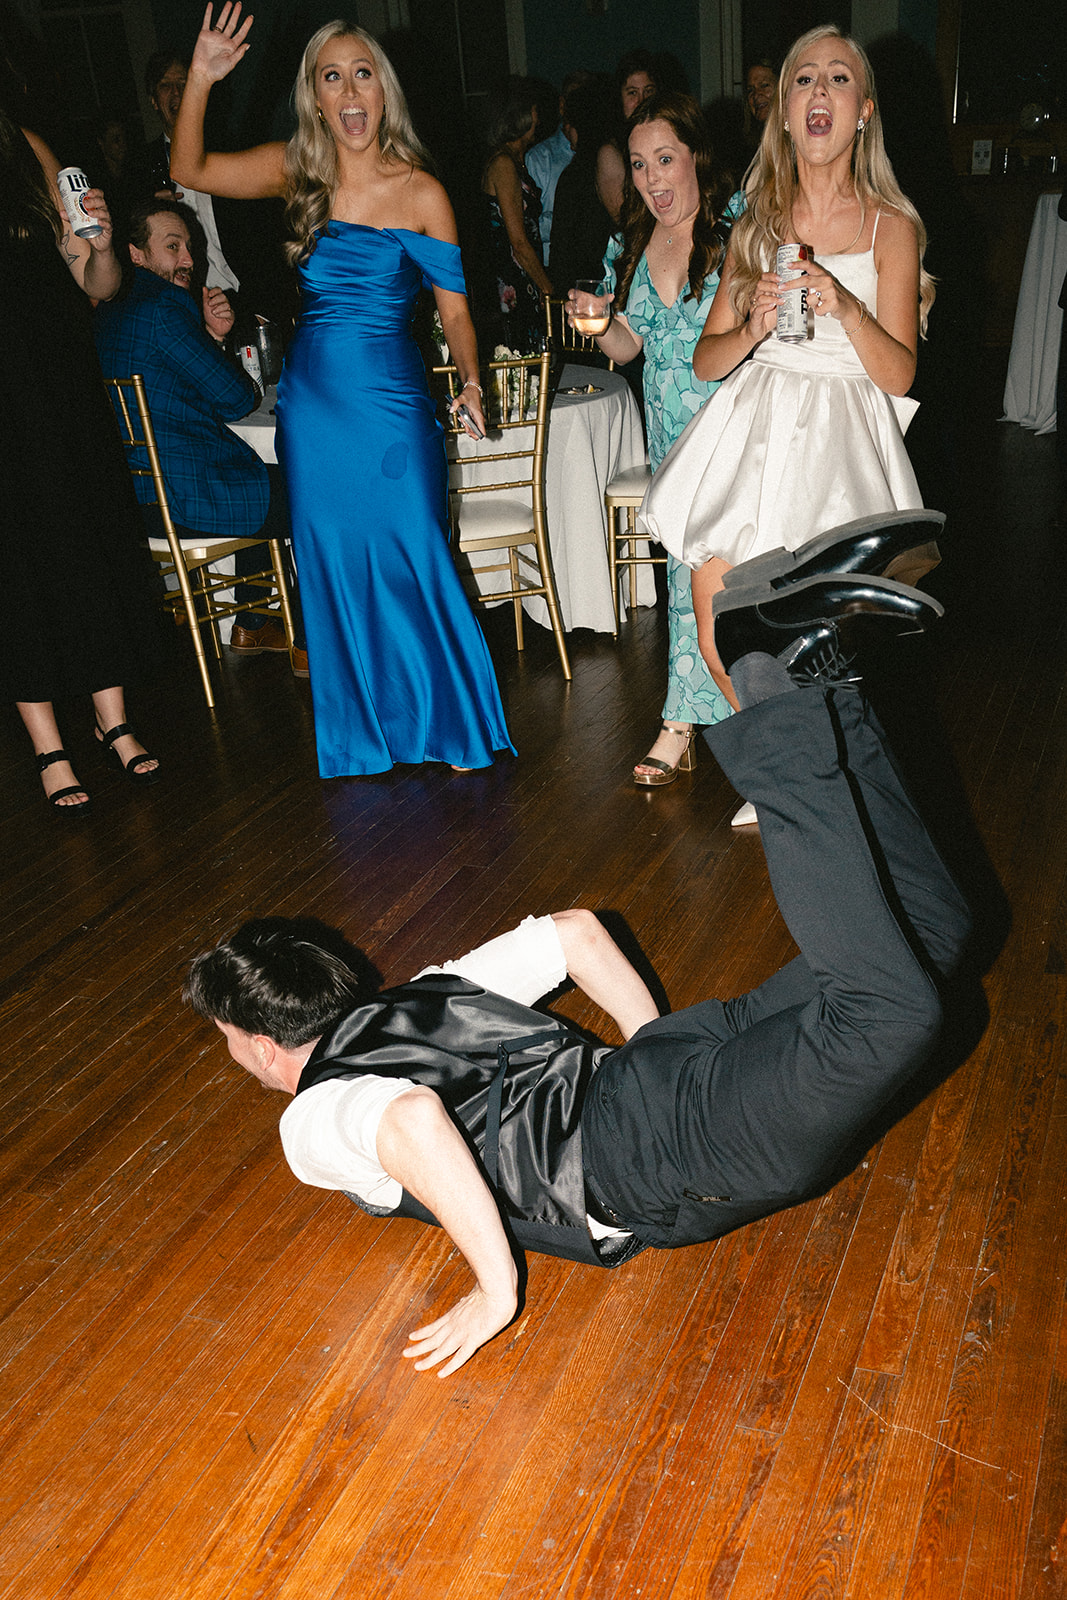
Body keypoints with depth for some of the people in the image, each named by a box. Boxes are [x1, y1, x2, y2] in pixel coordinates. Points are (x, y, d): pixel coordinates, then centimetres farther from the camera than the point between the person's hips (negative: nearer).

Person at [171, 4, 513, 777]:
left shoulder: (420, 192, -3)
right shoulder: (298, 171, 6)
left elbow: (455, 308, -3)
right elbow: (189, 169, 11)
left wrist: (471, 381, -20)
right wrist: (201, 80, -3)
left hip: (392, 400, -3)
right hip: (312, 401, 4)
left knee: (415, 561, -2)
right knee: (333, 569, 9)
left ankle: (455, 722, 17)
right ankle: (367, 733, 26)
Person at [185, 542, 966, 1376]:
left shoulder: (314, 1124, 1)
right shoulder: (419, 997, 23)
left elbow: (412, 1122, -27)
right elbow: (577, 928, 22)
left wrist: (498, 1289, -14)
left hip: (654, 1178, -7)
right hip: (658, 1078, 7)